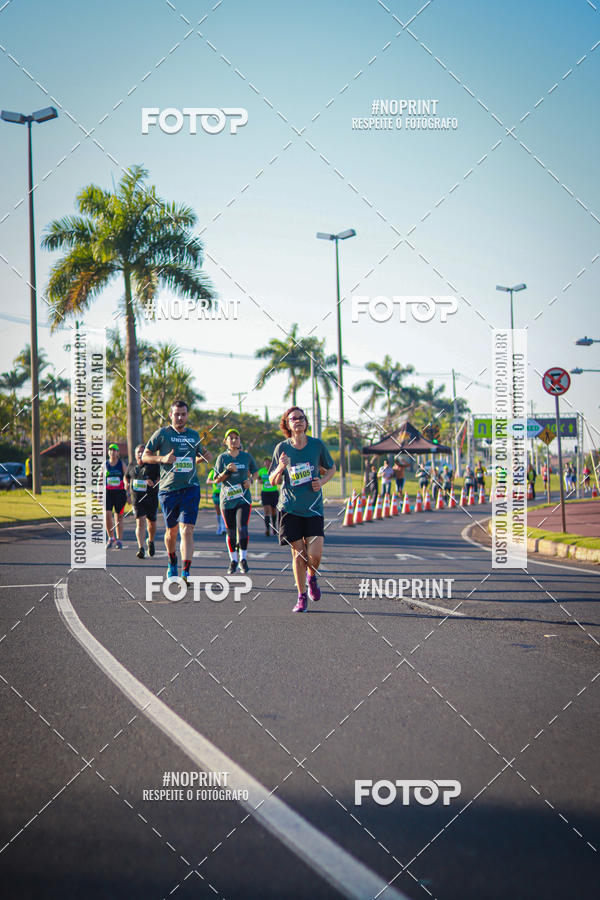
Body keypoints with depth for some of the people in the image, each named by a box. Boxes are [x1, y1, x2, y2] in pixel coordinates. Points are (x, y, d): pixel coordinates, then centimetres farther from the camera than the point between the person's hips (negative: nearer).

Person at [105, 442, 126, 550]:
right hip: (108, 492, 1)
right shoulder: (105, 464, 7)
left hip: (119, 492, -1)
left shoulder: (121, 464, 4)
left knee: (119, 517, 2)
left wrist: (128, 493, -2)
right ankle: (111, 538, 4)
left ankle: (119, 541, 9)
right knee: (107, 515, -13)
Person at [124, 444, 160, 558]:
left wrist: (154, 483, -24)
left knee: (151, 523, 14)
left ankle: (150, 541, 43)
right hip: (137, 499, 0)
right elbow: (126, 476, 24)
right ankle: (141, 548, -22)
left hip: (151, 498, 0)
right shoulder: (132, 466, 9)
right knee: (140, 522, -15)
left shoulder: (153, 465, 0)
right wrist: (126, 484, 3)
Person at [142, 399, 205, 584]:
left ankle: (186, 572, -15)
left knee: (187, 530, -12)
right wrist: (162, 459, -13)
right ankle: (172, 563, 37)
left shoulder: (194, 435, 12)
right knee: (171, 530, 11)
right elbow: (145, 456, 4)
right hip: (168, 489, -1)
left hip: (190, 488, 1)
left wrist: (203, 457, 4)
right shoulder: (162, 433, 2)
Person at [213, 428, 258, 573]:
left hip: (243, 499, 0)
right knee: (231, 532, 5)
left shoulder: (246, 456, 4)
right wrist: (228, 471, -18)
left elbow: (254, 472, 20)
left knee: (242, 529, -15)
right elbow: (217, 480, -2)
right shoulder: (222, 457, 1)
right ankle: (233, 560, 22)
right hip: (227, 499, 0)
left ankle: (243, 559, -1)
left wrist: (250, 480, 0)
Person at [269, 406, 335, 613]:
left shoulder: (317, 445, 2)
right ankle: (301, 597, 13)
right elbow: (273, 481, 5)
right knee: (298, 552, -1)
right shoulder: (282, 448, 1)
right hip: (290, 508, 0)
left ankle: (312, 576, 24)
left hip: (313, 508, 0)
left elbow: (331, 468, 16)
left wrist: (322, 481, -4)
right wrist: (280, 468, -16)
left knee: (315, 554, -10)